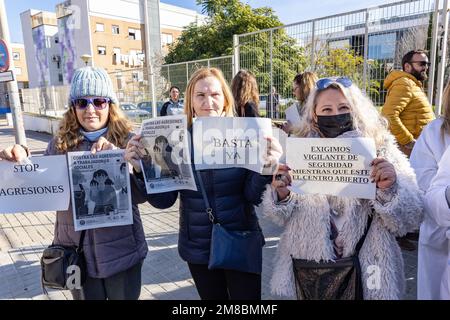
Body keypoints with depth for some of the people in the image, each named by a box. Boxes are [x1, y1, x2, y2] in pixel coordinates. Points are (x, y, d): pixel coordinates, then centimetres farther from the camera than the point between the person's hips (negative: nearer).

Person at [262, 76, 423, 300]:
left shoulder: (382, 150, -7)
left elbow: (409, 219, -10)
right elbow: (282, 216, 0)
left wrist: (389, 191, -28)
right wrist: (281, 196, -20)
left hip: (366, 274, -1)